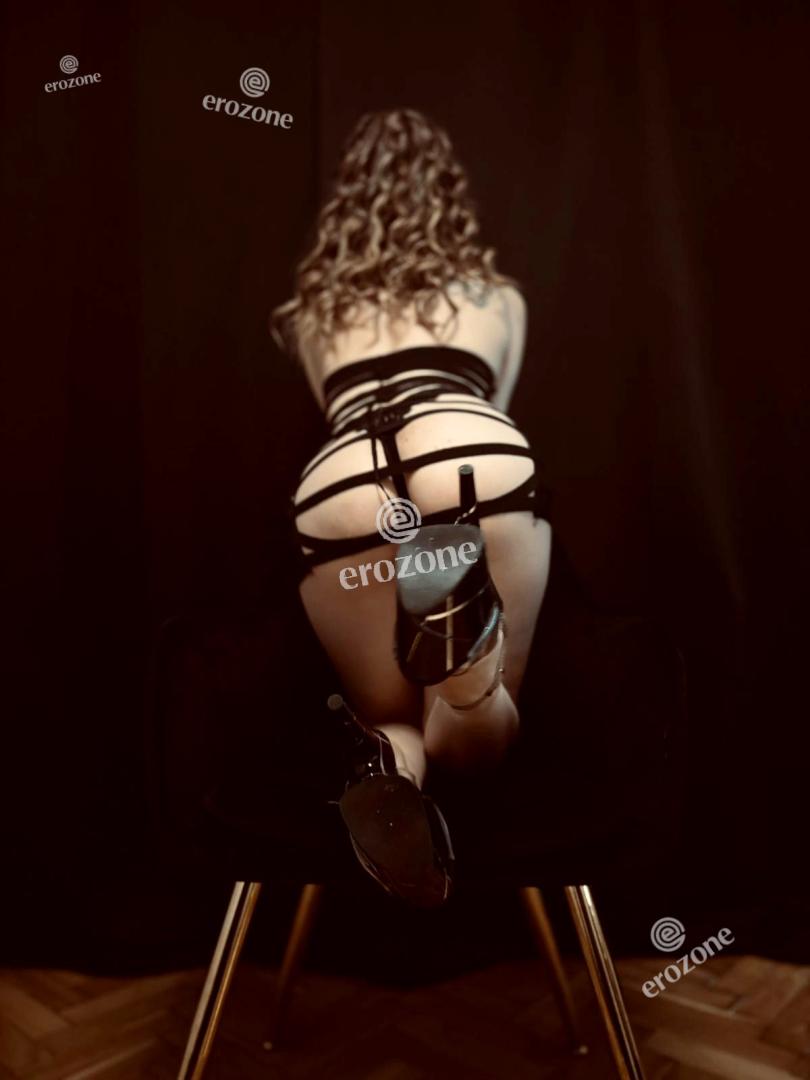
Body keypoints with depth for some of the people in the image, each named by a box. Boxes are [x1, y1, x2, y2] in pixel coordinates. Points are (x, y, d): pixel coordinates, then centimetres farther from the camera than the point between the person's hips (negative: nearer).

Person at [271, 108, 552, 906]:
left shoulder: (313, 306, 35)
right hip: (481, 459, 0)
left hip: (339, 487, 1)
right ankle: (466, 635, -24)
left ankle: (384, 767, -17)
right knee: (475, 735, 13)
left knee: (392, 717, 22)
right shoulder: (498, 294, 36)